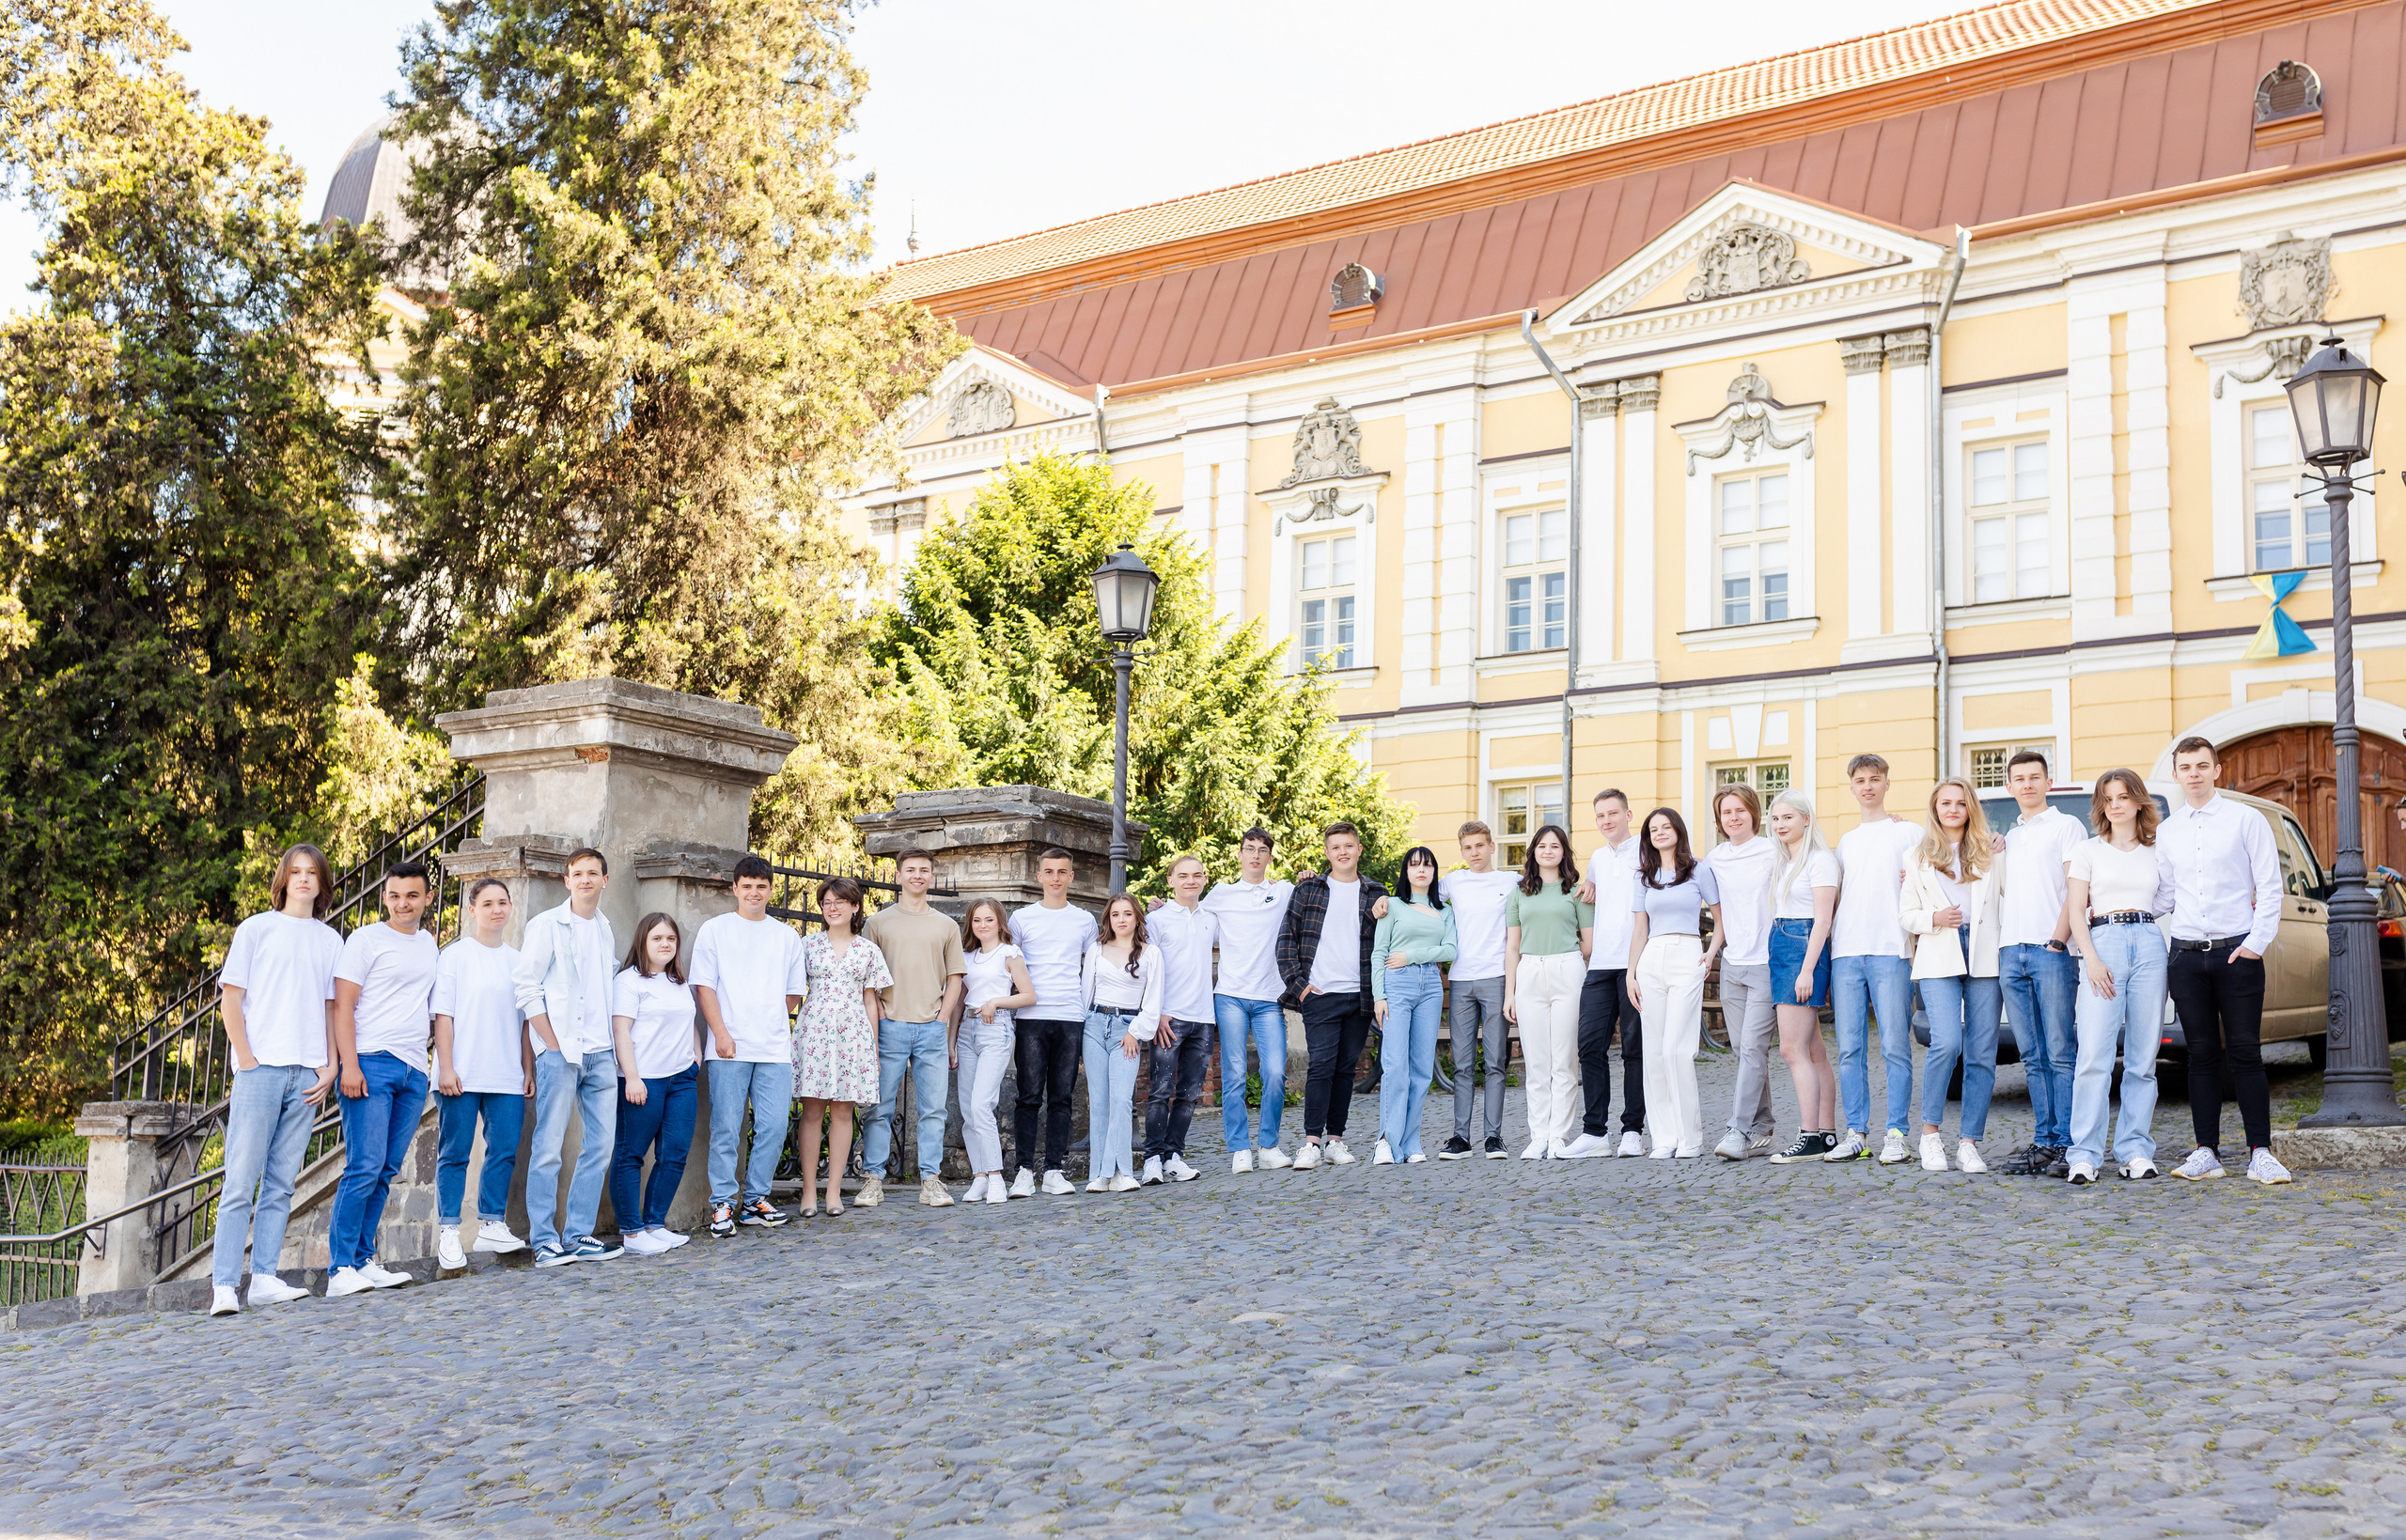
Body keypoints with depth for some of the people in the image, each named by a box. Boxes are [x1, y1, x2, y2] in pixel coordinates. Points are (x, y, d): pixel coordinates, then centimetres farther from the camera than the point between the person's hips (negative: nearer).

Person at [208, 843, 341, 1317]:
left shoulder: (331, 940, 15)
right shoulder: (257, 929, 5)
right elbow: (230, 998, 2)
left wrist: (330, 1065, 6)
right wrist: (246, 1059, -6)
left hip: (306, 1074, 4)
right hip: (260, 1068, -4)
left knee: (281, 1183, 4)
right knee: (241, 1180, -6)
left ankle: (264, 1278, 6)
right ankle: (224, 1285, -6)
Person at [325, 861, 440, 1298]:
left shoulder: (430, 946, 19)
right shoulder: (365, 940, 1)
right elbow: (342, 1006, -5)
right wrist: (349, 1064, -15)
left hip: (414, 1071, 6)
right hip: (372, 1064, -6)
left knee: (385, 1172, 6)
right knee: (364, 1167, -12)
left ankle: (364, 1262, 11)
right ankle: (340, 1270, -10)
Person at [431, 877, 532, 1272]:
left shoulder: (517, 960, 14)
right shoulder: (456, 955, 1)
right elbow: (443, 1015, -3)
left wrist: (528, 1070, 12)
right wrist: (446, 1068, -10)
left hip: (507, 1077, 4)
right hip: (462, 1076, -4)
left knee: (505, 1151, 1)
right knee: (455, 1154, -1)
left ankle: (491, 1226, 10)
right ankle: (449, 1233, 4)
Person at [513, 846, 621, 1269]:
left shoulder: (606, 931, 16)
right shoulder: (547, 925, -1)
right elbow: (526, 988, -5)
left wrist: (614, 1046, 9)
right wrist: (554, 1044, -10)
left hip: (601, 1054, 6)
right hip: (560, 1052, -6)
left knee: (600, 1146, 4)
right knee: (549, 1148, -6)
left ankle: (579, 1235, 10)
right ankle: (544, 1240, -1)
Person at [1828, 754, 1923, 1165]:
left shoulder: (1908, 832, 8)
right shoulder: (1846, 842, 22)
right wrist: (1827, 944, 14)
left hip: (1890, 951, -4)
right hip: (1846, 953, 4)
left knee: (1895, 1047, -6)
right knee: (1850, 1049, 2)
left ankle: (1896, 1134, -2)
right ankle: (1856, 1133, 6)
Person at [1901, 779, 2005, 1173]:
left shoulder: (1991, 854, 15)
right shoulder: (1918, 857, 15)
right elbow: (1906, 914, 12)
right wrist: (1935, 918, -8)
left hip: (1984, 959, 1)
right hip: (1939, 960, -1)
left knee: (1981, 1053, -2)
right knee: (1947, 1042, -19)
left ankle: (1969, 1144, 4)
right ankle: (1930, 1133, -4)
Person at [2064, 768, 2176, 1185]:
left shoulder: (2158, 853, 16)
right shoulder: (2087, 851, 10)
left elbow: (2170, 902, 16)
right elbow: (2076, 912, 4)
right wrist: (2092, 960, -7)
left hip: (2149, 944, 2)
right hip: (2103, 944, -2)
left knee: (2143, 1057, 2)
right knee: (2095, 1055, -11)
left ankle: (2136, 1151, 7)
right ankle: (2084, 1154, -10)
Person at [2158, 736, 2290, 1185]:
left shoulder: (2246, 820, 3)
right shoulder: (2164, 833, 12)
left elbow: (2269, 886, 0)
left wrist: (2256, 942, -8)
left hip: (2237, 952, -3)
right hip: (2186, 956, 3)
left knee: (2245, 1054, -4)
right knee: (2202, 1056, 4)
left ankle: (2260, 1154, -1)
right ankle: (2206, 1152, 7)